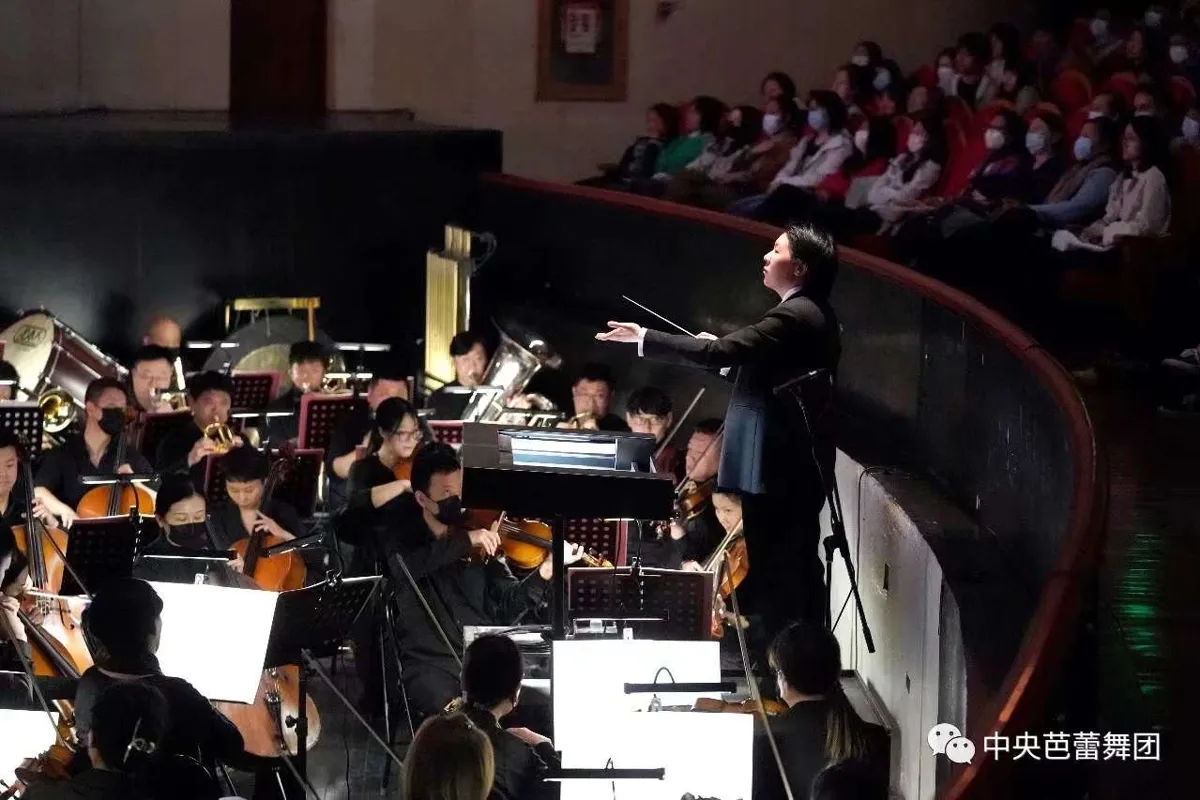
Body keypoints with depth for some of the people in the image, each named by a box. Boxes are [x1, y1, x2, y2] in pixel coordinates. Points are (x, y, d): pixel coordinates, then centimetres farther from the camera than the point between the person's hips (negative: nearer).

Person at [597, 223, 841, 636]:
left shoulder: (793, 317, -19)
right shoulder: (815, 314, 13)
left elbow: (719, 353, -23)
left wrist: (644, 339, -17)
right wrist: (725, 348, 14)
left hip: (776, 466, -10)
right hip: (801, 464, 10)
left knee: (775, 572, -6)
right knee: (796, 567, 13)